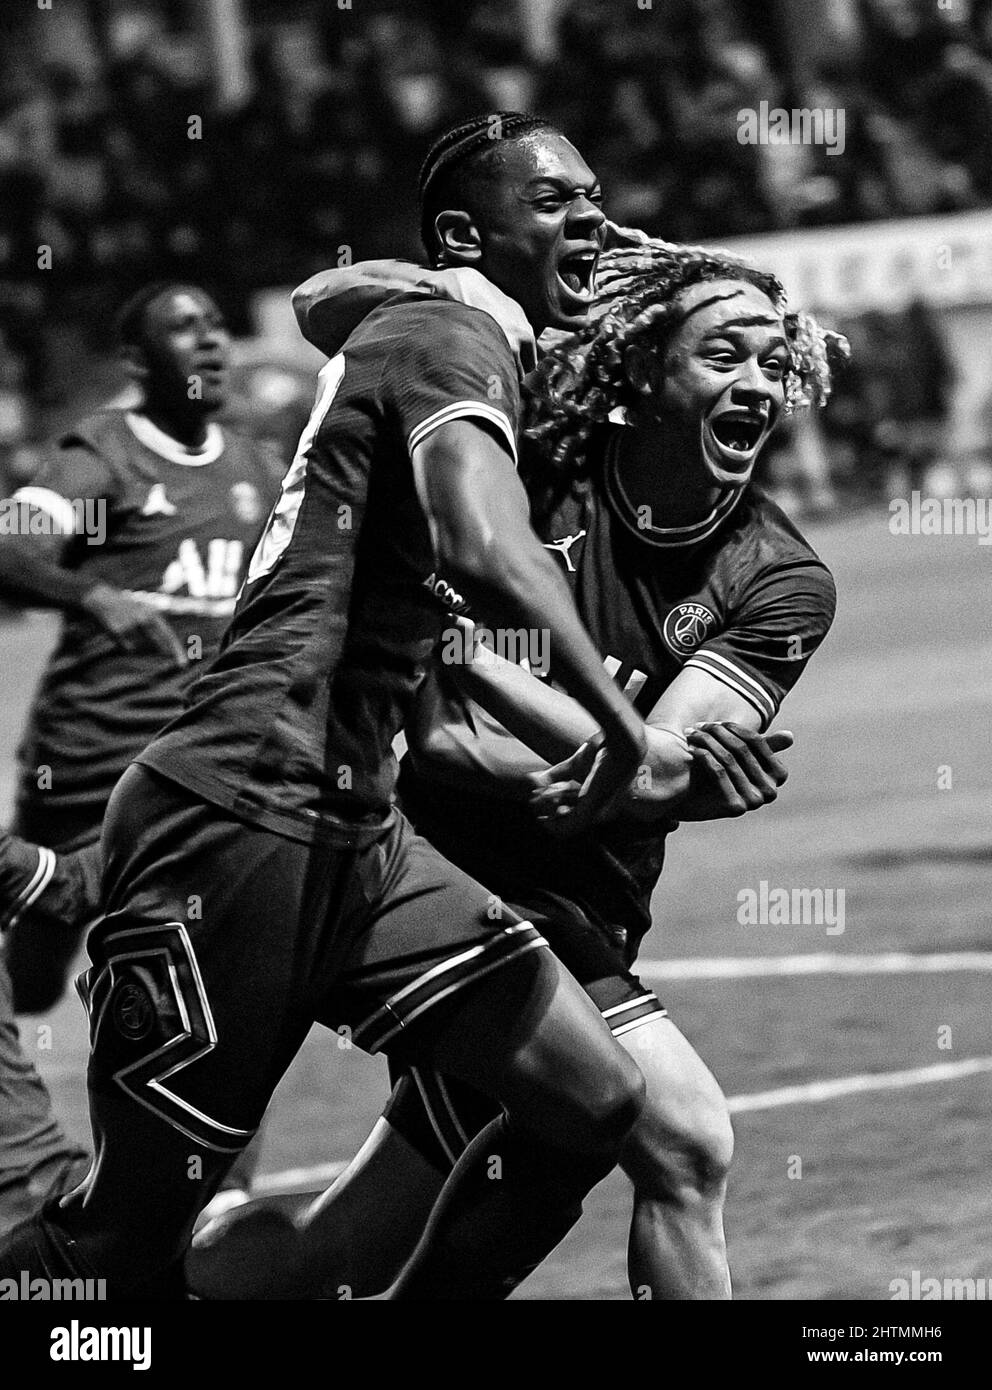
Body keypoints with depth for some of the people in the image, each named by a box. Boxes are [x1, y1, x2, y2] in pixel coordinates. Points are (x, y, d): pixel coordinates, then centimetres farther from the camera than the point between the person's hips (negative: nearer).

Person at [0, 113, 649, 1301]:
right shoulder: (451, 340, -9)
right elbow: (485, 549, -28)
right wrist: (617, 724, -20)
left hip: (350, 844, 10)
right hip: (238, 831, -10)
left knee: (594, 1105, 3)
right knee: (122, 1251, -3)